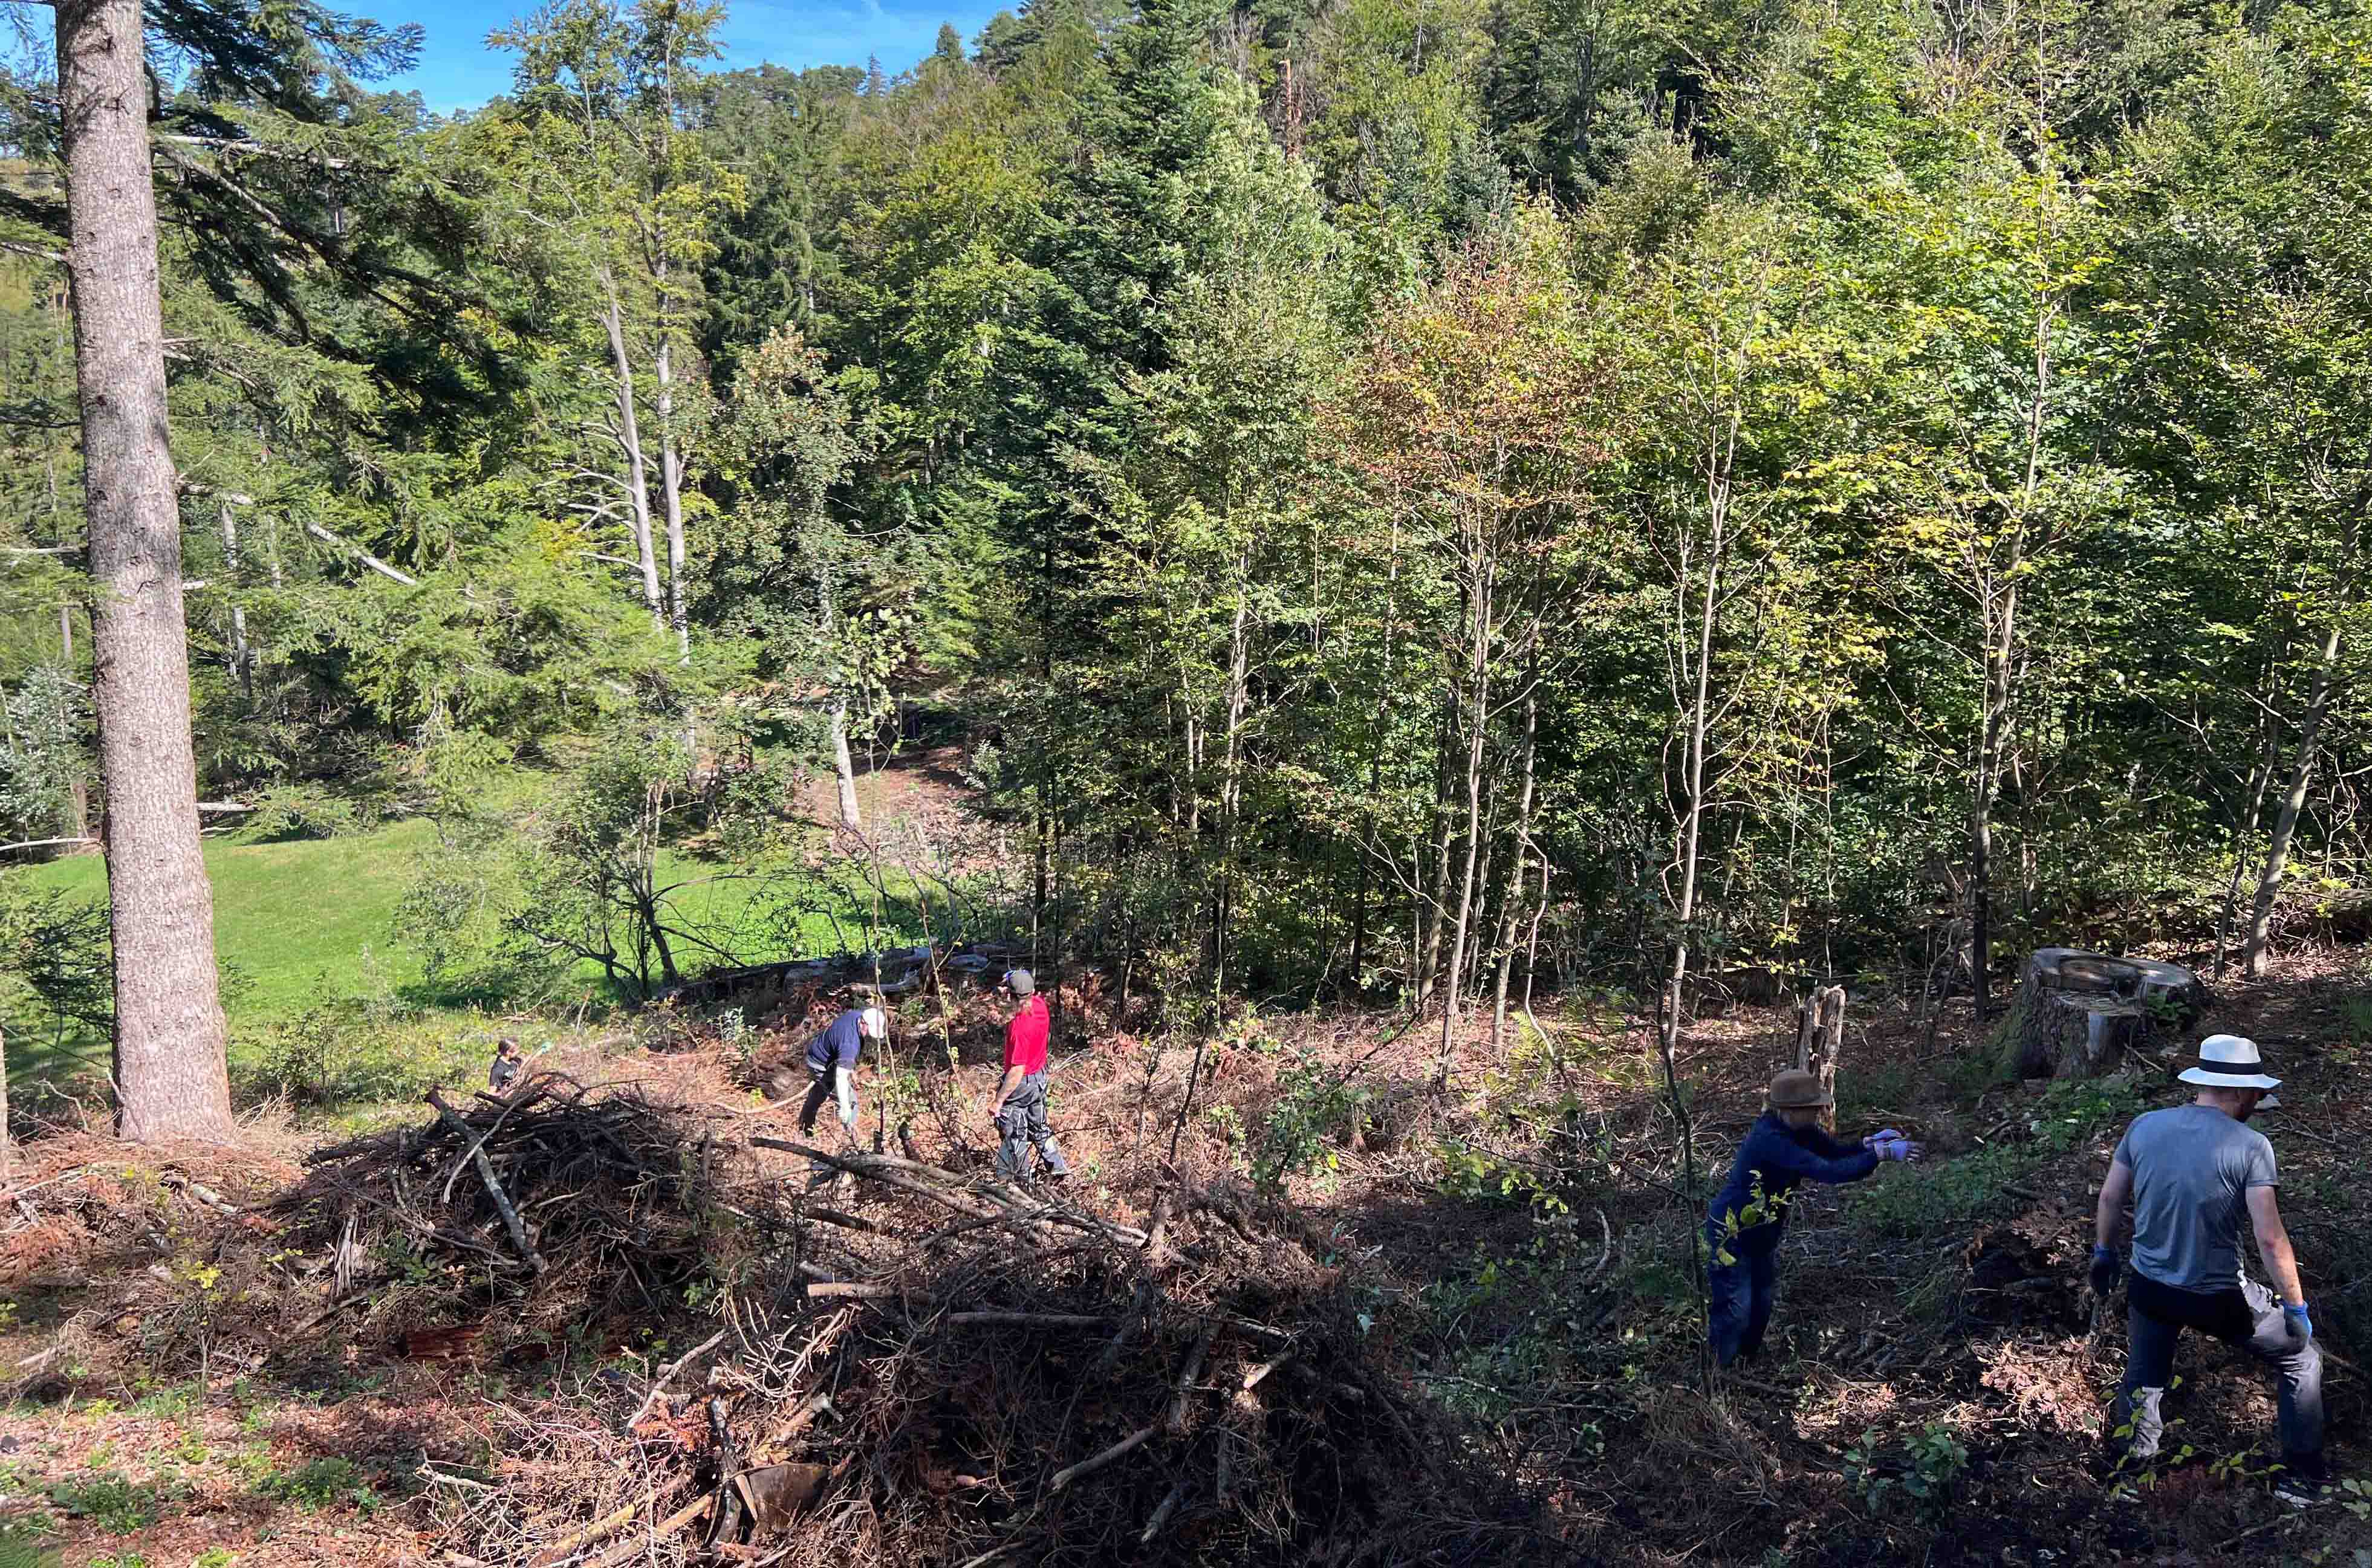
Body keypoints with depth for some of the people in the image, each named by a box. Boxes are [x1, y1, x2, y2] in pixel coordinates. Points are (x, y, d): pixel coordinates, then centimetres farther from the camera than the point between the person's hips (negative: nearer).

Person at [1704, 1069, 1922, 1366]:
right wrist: (1880, 1153, -36)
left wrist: (1870, 1143, -17)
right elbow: (1827, 1171, -39)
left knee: (1763, 1304, 19)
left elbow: (1835, 1152, 3)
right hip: (1731, 1234, -9)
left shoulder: (1795, 1129, -7)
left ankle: (1749, 1361, 37)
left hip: (1762, 1234, 9)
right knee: (1734, 1311, -3)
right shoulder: (1771, 1140, -34)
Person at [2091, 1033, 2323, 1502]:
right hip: (2218, 1299, -4)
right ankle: (2303, 1478, 28)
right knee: (2302, 1361, 22)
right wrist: (2296, 1306, -7)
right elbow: (2270, 1239, -19)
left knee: (2144, 1375, 27)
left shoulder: (2145, 1126, -5)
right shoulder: (2250, 1147, -19)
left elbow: (2109, 1197, 4)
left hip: (2148, 1288, 4)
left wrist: (2104, 1253, 20)